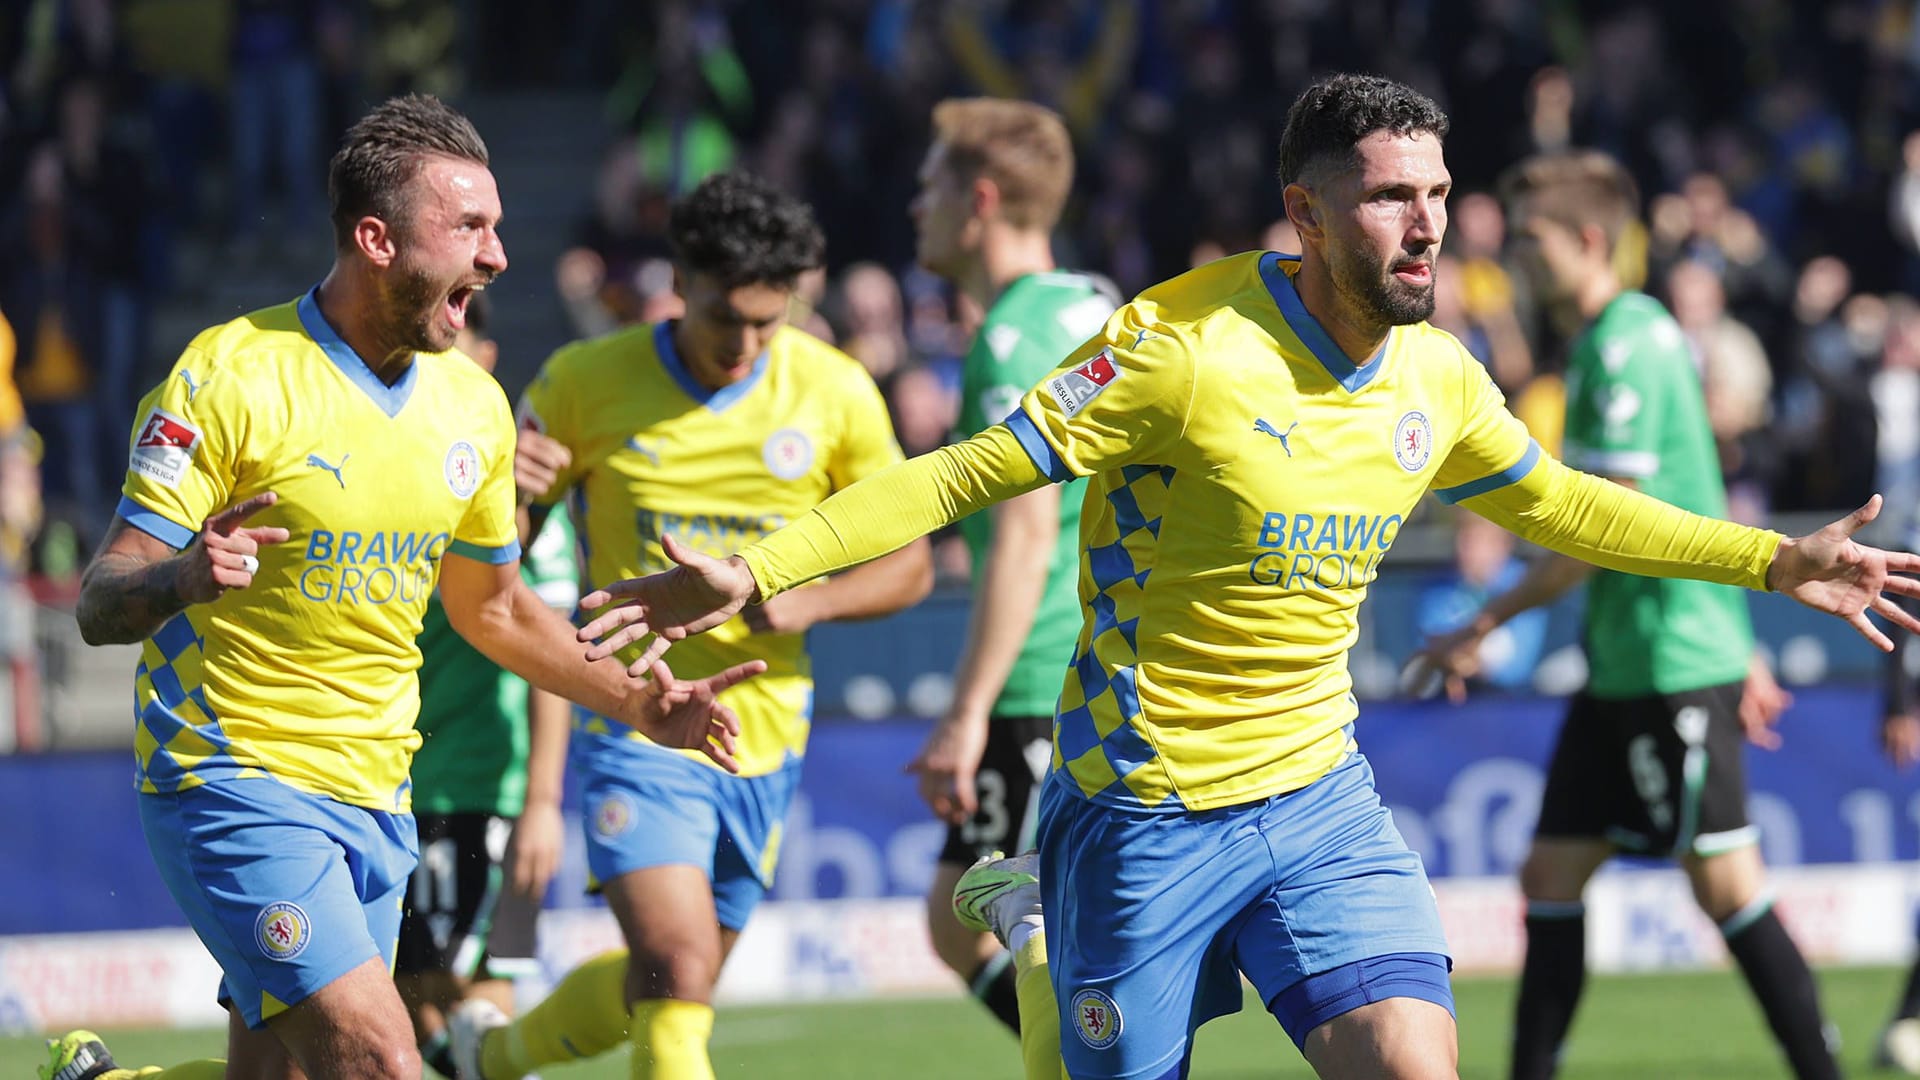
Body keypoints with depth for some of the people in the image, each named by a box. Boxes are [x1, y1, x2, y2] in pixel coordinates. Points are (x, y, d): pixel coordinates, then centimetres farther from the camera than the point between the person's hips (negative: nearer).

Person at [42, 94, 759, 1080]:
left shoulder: (475, 406, 6)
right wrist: (183, 576, -36)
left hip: (376, 800, 7)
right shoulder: (228, 376, -12)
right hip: (235, 779, -7)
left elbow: (491, 607, 23)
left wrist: (638, 702, 14)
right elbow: (100, 605, -15)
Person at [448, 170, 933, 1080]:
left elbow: (908, 565, 4)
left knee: (669, 987, 17)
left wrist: (809, 599, -17)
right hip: (633, 725, -4)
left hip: (762, 733, 4)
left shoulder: (836, 393, -4)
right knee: (678, 972, -22)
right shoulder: (585, 382, -8)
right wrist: (509, 491, -24)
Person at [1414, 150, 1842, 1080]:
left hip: (1673, 663, -10)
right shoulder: (1639, 334, 15)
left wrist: (1487, 624, -11)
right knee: (1552, 873, 7)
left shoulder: (1624, 349, -16)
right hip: (1621, 664, 10)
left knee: (1724, 884, -5)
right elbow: (1699, 501, 21)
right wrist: (1743, 650, 24)